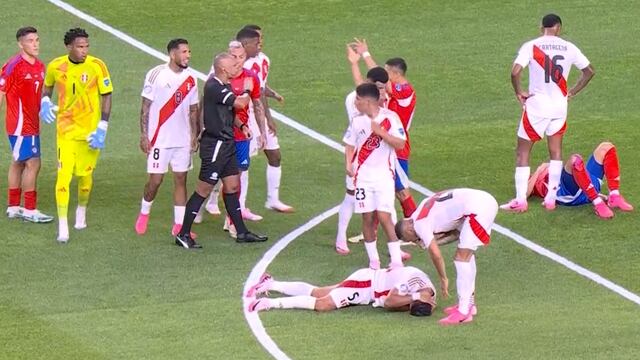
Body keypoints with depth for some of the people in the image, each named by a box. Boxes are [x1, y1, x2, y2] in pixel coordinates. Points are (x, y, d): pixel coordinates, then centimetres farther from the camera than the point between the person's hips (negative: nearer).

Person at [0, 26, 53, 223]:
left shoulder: (40, 66, 9)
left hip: (31, 125, 8)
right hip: (20, 125, -8)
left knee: (18, 163, 15)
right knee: (33, 163, -9)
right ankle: (30, 210, -3)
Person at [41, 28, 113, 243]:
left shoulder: (97, 66, -11)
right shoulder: (55, 67, -5)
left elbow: (106, 97, -5)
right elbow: (47, 86, 16)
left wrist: (102, 129, -10)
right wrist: (45, 103, -5)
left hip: (89, 130, 0)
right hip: (66, 128, 0)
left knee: (85, 174, 10)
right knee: (63, 174, -11)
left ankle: (82, 210, 38)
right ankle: (62, 225, -9)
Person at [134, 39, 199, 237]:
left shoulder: (190, 79, 6)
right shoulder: (156, 75, -8)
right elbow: (145, 107, -6)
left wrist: (194, 135, 8)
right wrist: (144, 135, -10)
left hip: (183, 139, 4)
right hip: (159, 138, -4)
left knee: (181, 179, 3)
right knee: (156, 179, -3)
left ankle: (179, 225, 6)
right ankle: (144, 213, 22)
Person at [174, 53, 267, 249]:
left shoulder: (225, 86, 11)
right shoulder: (213, 87, -21)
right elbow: (240, 103, -27)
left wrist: (241, 125, 6)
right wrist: (247, 90, -6)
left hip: (227, 143, 10)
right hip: (214, 144, -10)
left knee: (232, 186, 13)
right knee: (203, 190, -4)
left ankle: (242, 232, 20)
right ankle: (183, 234, 2)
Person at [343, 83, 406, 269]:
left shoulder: (390, 118, -8)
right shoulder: (357, 121, 3)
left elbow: (400, 144, -11)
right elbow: (350, 145, 9)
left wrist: (381, 132, -22)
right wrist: (348, 165, -8)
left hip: (384, 175, -3)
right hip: (363, 176, 3)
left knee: (384, 217, -12)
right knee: (368, 217, 2)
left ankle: (396, 260, -6)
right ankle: (373, 259, 14)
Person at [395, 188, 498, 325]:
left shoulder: (419, 223, -4)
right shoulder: (424, 210, 22)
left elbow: (435, 254, -4)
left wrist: (443, 278, 9)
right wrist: (431, 240, 15)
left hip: (478, 208, -10)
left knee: (462, 257, -8)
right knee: (467, 254, 22)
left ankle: (464, 312, -9)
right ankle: (469, 304, 29)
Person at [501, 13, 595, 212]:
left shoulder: (531, 46, -9)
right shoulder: (568, 48, 2)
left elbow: (515, 71, -20)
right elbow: (589, 71, 10)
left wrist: (519, 92, -4)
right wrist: (572, 92, 15)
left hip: (536, 106, -3)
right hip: (560, 106, 3)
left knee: (522, 152, 7)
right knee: (556, 151, 19)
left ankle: (520, 200, 2)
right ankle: (551, 198, 16)